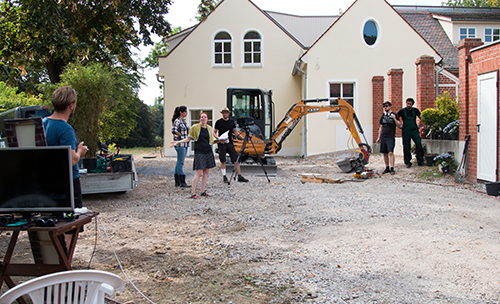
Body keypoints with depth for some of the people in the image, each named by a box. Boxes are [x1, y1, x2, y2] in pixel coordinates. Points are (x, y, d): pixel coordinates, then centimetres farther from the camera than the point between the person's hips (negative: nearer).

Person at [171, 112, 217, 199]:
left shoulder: (209, 128, 10)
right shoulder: (195, 127, -1)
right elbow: (188, 139, 2)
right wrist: (178, 142, -8)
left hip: (208, 152, 5)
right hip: (199, 152, -5)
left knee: (206, 172, 5)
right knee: (199, 172, -11)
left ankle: (203, 191, 13)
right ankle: (193, 193, -7)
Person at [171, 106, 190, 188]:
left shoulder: (184, 121, 17)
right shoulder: (177, 121, -10)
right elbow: (174, 131, -21)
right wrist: (181, 136, -12)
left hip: (185, 144, 9)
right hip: (180, 143, -9)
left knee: (179, 162, 11)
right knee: (180, 163, -6)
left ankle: (177, 182, 16)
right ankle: (182, 182, -5)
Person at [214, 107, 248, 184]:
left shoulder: (232, 121, 9)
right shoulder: (219, 122, -1)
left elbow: (235, 131, 15)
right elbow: (214, 133, 2)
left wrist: (242, 137, 1)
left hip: (230, 143, 3)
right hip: (221, 144, -3)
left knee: (236, 159, -2)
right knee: (223, 160, 0)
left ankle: (240, 176, 1)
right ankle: (224, 177, 11)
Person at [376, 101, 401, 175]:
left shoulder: (394, 115, 0)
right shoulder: (383, 116, 14)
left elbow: (399, 125, -5)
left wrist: (394, 119, -21)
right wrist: (379, 137, 17)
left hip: (391, 137, -5)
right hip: (383, 137, 5)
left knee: (390, 152, -14)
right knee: (385, 153, 5)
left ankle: (392, 168, -12)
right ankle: (387, 168, 13)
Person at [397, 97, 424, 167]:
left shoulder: (415, 110, 2)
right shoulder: (402, 111, -4)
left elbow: (420, 117, 20)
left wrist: (418, 125, 11)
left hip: (414, 131, 1)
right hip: (406, 132, -1)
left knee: (419, 144, -10)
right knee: (406, 147, 2)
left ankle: (420, 161, -3)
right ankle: (408, 162, 12)